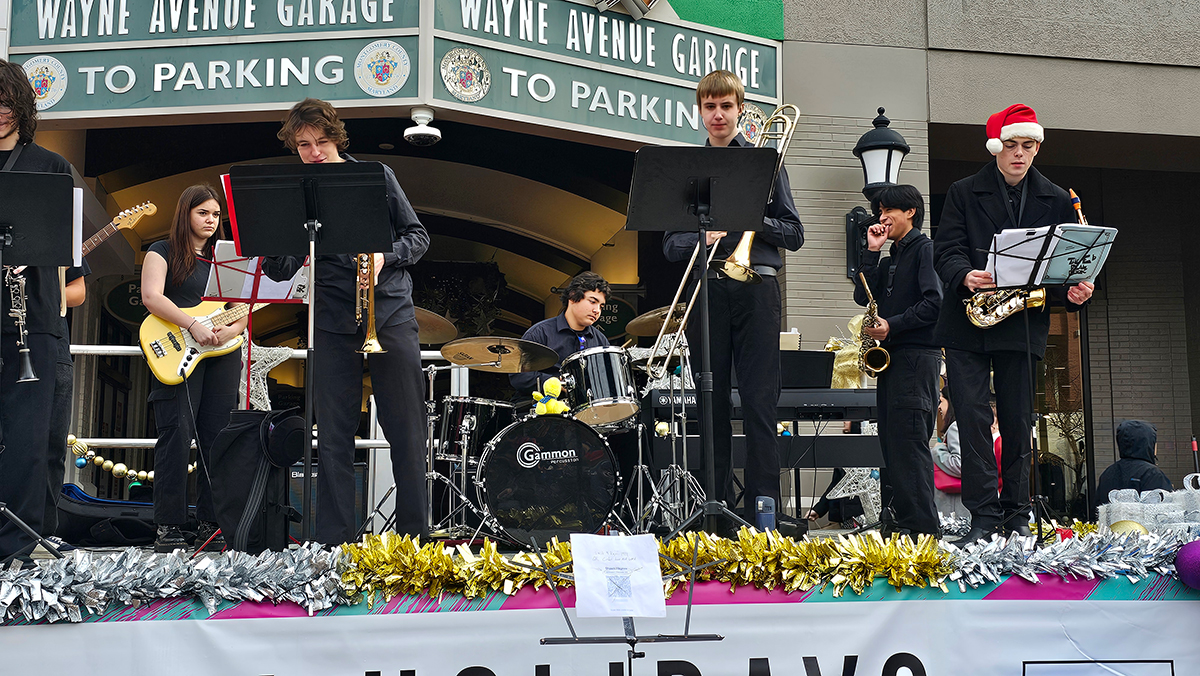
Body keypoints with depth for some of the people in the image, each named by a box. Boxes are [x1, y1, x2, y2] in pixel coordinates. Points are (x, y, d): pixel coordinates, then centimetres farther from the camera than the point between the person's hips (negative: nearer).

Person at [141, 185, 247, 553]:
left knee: (217, 439, 2)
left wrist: (233, 329, -8)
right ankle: (168, 527, -5)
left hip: (223, 355, 4)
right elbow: (151, 296, -10)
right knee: (176, 436, -10)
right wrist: (193, 325, -19)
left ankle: (211, 524, 9)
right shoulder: (163, 252, 6)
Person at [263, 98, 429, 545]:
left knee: (407, 429, 0)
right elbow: (284, 269, 1)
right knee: (334, 434, 0)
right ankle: (333, 540, 7)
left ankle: (415, 535, 8)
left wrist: (385, 257, -11)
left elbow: (417, 236, 8)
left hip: (391, 311, -1)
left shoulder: (376, 176, 5)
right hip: (334, 322, 1)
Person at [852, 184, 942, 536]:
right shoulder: (890, 258, 23)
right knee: (890, 439, 6)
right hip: (891, 356, 9)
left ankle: (921, 524, -13)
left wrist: (893, 325, -18)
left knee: (909, 439, -13)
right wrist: (872, 252, 7)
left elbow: (934, 302, -14)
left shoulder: (925, 249, -2)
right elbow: (863, 296, 10)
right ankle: (897, 520, 9)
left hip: (917, 355, -9)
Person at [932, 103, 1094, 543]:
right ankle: (984, 517, -5)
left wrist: (1073, 291, -11)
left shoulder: (1056, 201, 13)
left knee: (1018, 424, 4)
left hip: (1024, 325, 2)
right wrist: (965, 276, -23)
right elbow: (945, 251, -1)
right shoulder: (963, 194, 7)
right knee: (972, 420, -8)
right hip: (966, 324, -1)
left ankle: (1016, 517, 12)